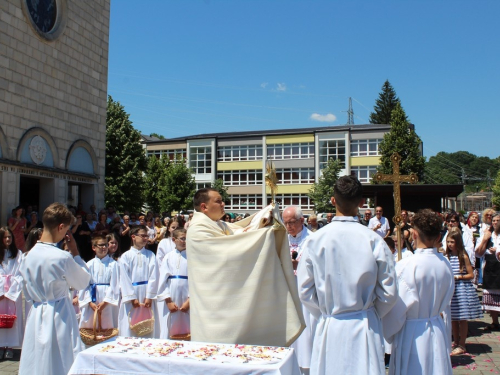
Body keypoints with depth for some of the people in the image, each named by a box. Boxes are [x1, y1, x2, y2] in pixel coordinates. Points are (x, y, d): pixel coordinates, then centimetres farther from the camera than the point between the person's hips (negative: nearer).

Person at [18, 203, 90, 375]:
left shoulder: (30, 255, -1)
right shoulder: (62, 257, -20)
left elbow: (27, 292, 10)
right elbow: (83, 282, -4)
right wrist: (75, 253, -2)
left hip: (36, 315, 6)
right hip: (58, 315, -6)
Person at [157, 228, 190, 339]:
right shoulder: (168, 257, 4)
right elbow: (163, 279, 2)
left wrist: (189, 300, -8)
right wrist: (168, 301, -4)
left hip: (187, 298, -1)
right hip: (170, 298, 1)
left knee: (187, 332, 2)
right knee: (168, 330, 4)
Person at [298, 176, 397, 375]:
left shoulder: (315, 241, -10)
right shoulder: (374, 241, -11)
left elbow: (305, 291, -4)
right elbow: (389, 293, -5)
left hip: (329, 328, 1)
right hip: (365, 329, -1)